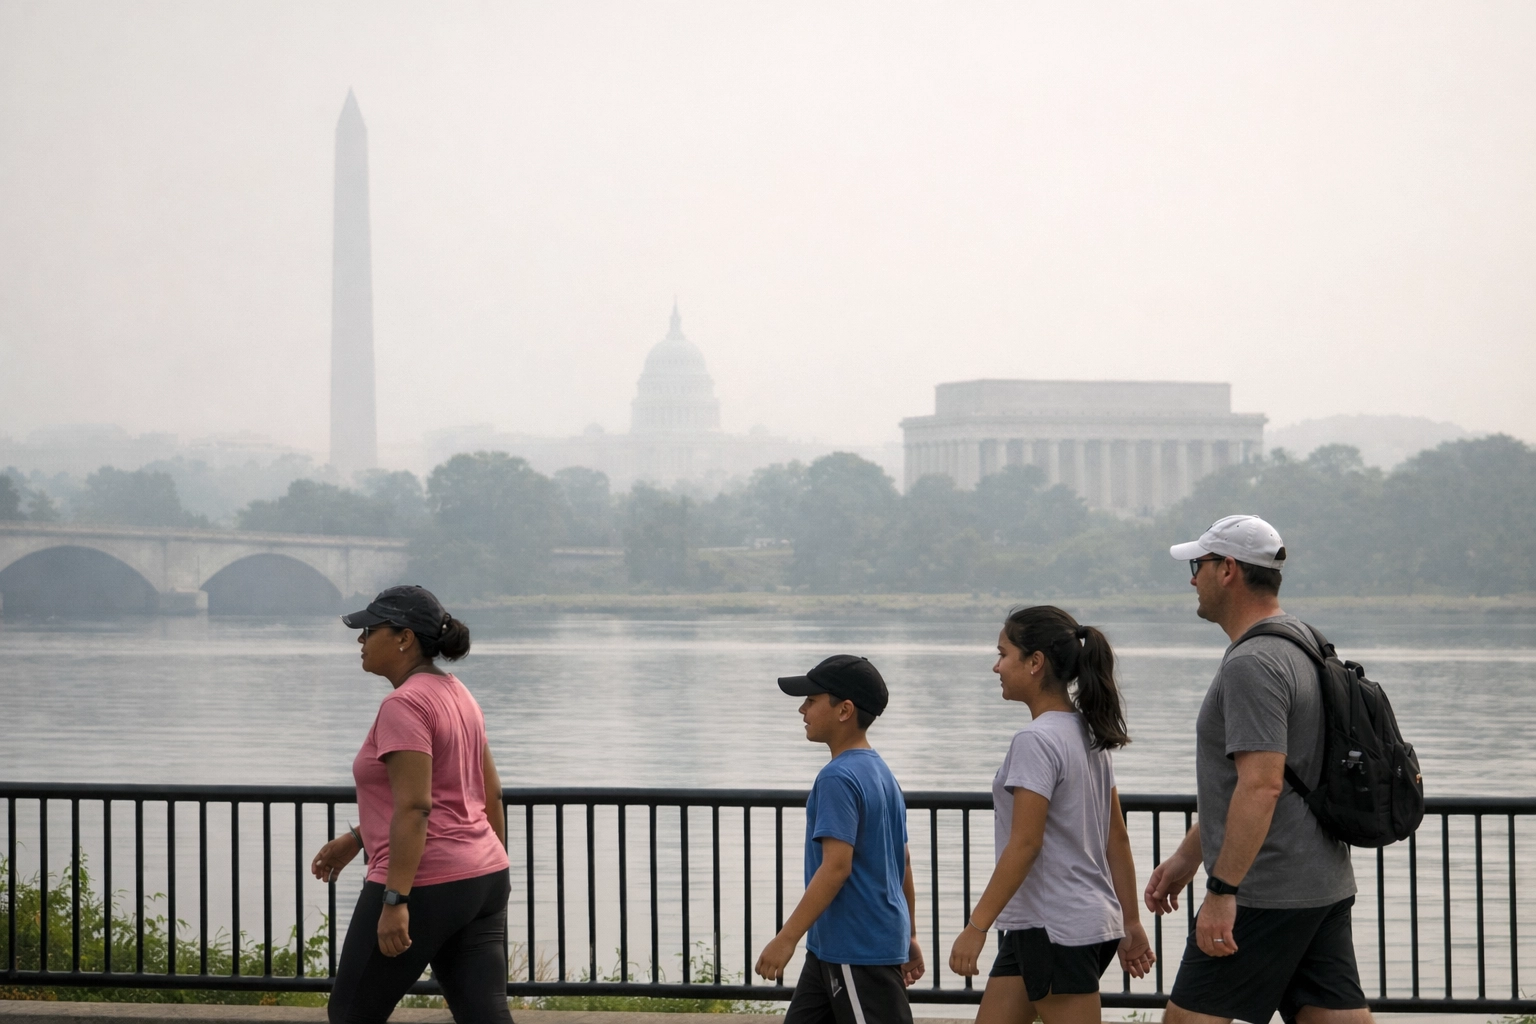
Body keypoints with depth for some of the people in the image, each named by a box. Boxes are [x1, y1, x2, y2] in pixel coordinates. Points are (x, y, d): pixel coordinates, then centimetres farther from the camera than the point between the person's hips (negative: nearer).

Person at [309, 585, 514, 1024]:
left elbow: (415, 808, -22)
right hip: (481, 878, 9)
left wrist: (395, 900, -24)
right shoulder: (456, 694, 14)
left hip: (423, 887, -9)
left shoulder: (404, 704, -15)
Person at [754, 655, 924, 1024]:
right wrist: (909, 935, 24)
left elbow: (836, 867, -24)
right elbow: (903, 862, 18)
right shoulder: (880, 773, 13)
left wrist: (787, 937, -22)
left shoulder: (839, 779, -17)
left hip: (859, 952, -10)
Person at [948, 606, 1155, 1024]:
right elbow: (1117, 838, 13)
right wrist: (1131, 924, 17)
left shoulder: (1037, 741, -16)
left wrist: (976, 926, -17)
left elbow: (1024, 844, -20)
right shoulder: (1088, 736, 12)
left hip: (1056, 930, -10)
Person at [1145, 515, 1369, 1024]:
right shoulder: (1300, 644, 18)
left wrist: (1221, 891, -26)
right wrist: (1187, 857, 29)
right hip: (1325, 884, 10)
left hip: (1265, 894, -10)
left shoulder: (1251, 665, -16)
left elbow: (1261, 786, -25)